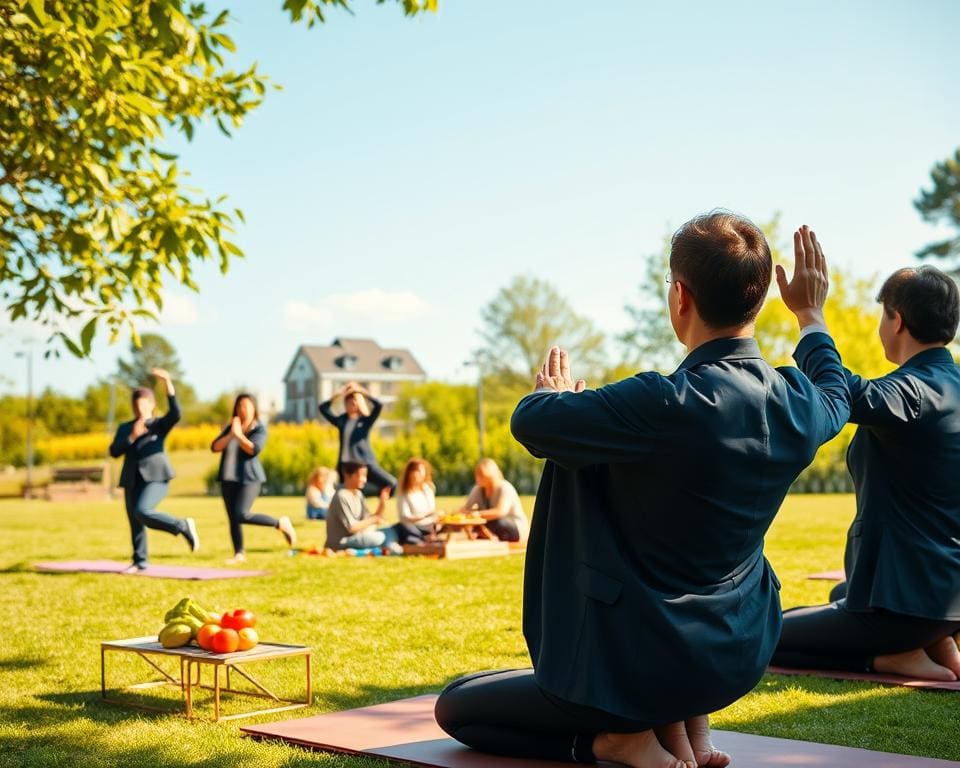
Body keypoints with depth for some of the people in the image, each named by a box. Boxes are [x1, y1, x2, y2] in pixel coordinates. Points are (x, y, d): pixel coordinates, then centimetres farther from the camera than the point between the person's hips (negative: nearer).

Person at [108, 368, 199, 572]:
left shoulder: (160, 425, 5)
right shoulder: (125, 428, 17)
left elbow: (175, 413, -17)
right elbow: (114, 452, 6)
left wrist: (168, 383, -26)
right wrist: (132, 437, -10)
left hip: (156, 477, -5)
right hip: (132, 479, 5)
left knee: (142, 513, -26)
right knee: (135, 522, 5)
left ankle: (184, 526, -10)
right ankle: (140, 562, 19)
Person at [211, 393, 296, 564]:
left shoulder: (260, 429, -1)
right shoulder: (230, 427, 12)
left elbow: (254, 449, -17)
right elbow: (215, 447, 1)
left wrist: (239, 434, -17)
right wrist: (230, 435, -11)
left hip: (249, 478, -5)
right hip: (229, 478, 6)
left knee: (241, 515, -18)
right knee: (232, 518, 2)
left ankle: (281, 524, -2)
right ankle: (239, 553, 8)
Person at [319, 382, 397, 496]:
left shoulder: (366, 420, 3)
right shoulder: (341, 421, 13)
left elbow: (379, 405, -11)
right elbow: (323, 408, 13)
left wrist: (362, 391, -7)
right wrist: (337, 395, 5)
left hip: (365, 463, -3)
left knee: (391, 484, -21)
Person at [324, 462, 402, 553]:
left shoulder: (358, 494, 9)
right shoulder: (342, 497, -17)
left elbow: (368, 519, 4)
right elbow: (351, 527, -20)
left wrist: (382, 503, -6)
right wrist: (373, 520, -13)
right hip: (341, 542, -9)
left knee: (390, 531, 2)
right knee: (379, 537, -26)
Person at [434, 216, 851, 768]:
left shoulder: (669, 406, -28)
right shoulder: (800, 404, -7)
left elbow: (530, 422, -17)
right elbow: (836, 392, 18)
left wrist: (557, 395, 5)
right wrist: (812, 315, 35)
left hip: (642, 669, -5)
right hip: (741, 660, 6)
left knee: (454, 708, 16)